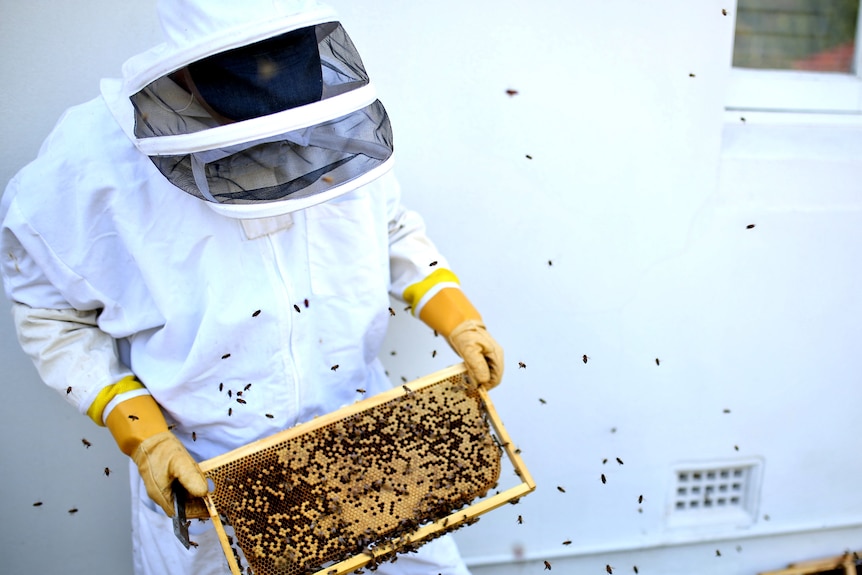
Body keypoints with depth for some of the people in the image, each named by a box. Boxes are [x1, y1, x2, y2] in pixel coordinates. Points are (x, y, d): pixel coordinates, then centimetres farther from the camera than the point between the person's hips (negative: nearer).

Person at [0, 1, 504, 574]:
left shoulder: (344, 134, -12)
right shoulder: (91, 166, -21)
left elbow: (392, 228, 6)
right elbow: (50, 314, -9)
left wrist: (461, 320, -4)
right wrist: (142, 436, -16)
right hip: (202, 468, -2)